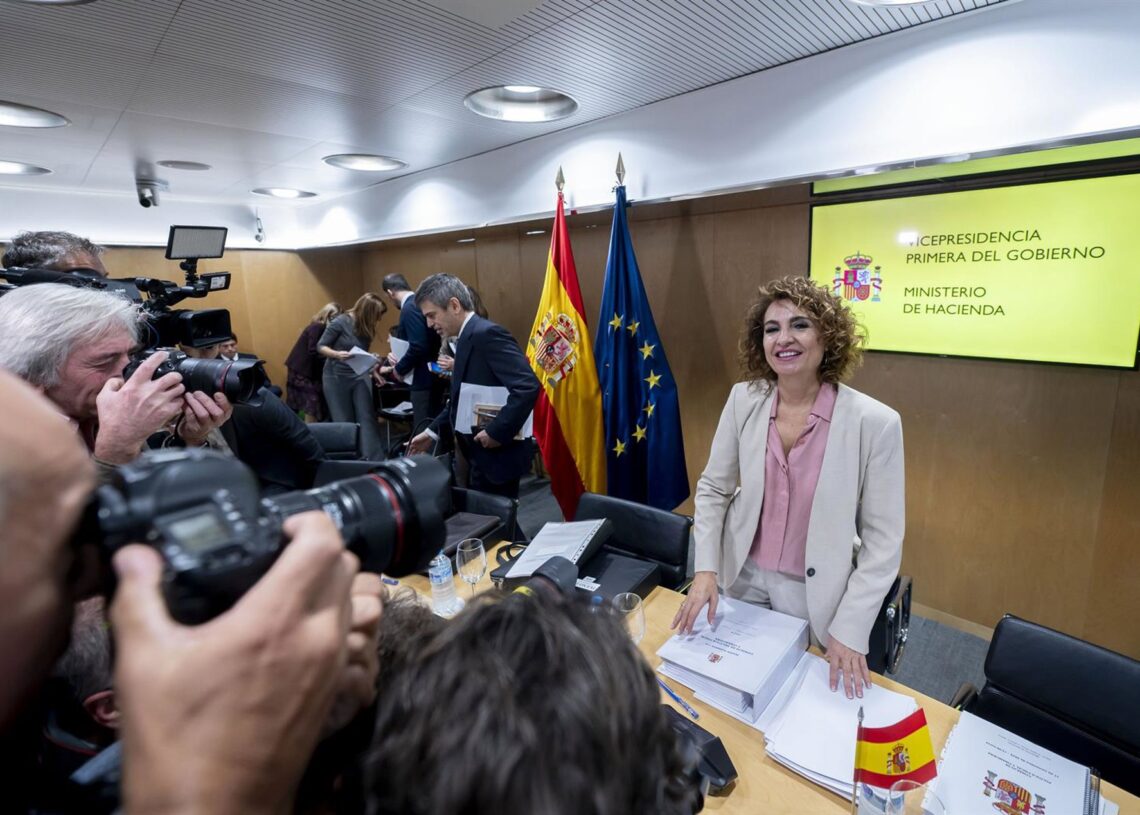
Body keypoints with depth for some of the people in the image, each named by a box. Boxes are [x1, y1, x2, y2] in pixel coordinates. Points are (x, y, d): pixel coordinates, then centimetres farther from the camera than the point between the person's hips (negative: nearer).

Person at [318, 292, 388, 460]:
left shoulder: (367, 328, 3)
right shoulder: (340, 322, -14)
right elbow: (321, 346, -10)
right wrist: (337, 354, -27)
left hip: (359, 377, 5)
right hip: (336, 377, -4)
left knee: (367, 418, -4)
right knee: (343, 422, 3)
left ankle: (376, 460, -6)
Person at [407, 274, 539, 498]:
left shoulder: (486, 333, -19)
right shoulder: (468, 337, 11)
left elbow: (528, 387, -28)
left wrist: (496, 431, -23)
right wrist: (433, 432, 15)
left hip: (497, 452, -9)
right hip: (481, 453, 9)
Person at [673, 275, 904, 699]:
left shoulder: (875, 422, -19)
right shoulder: (743, 399, -11)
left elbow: (883, 539, -12)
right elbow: (712, 488, -2)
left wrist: (850, 629, -13)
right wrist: (705, 569, -10)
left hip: (816, 594, -2)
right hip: (743, 577, 3)